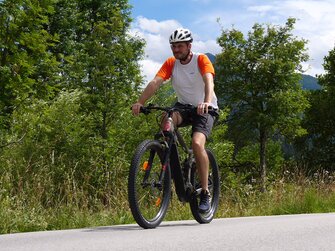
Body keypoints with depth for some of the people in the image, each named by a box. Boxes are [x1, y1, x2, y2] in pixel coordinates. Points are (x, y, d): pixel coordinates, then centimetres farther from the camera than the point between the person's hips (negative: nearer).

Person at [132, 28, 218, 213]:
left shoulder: (201, 60, -15)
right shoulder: (171, 63, -4)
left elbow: (209, 81, -33)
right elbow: (155, 82, -19)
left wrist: (206, 102, -54)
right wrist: (140, 102, -35)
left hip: (204, 109, -4)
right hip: (184, 106, 4)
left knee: (197, 143, -28)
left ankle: (205, 193, -17)